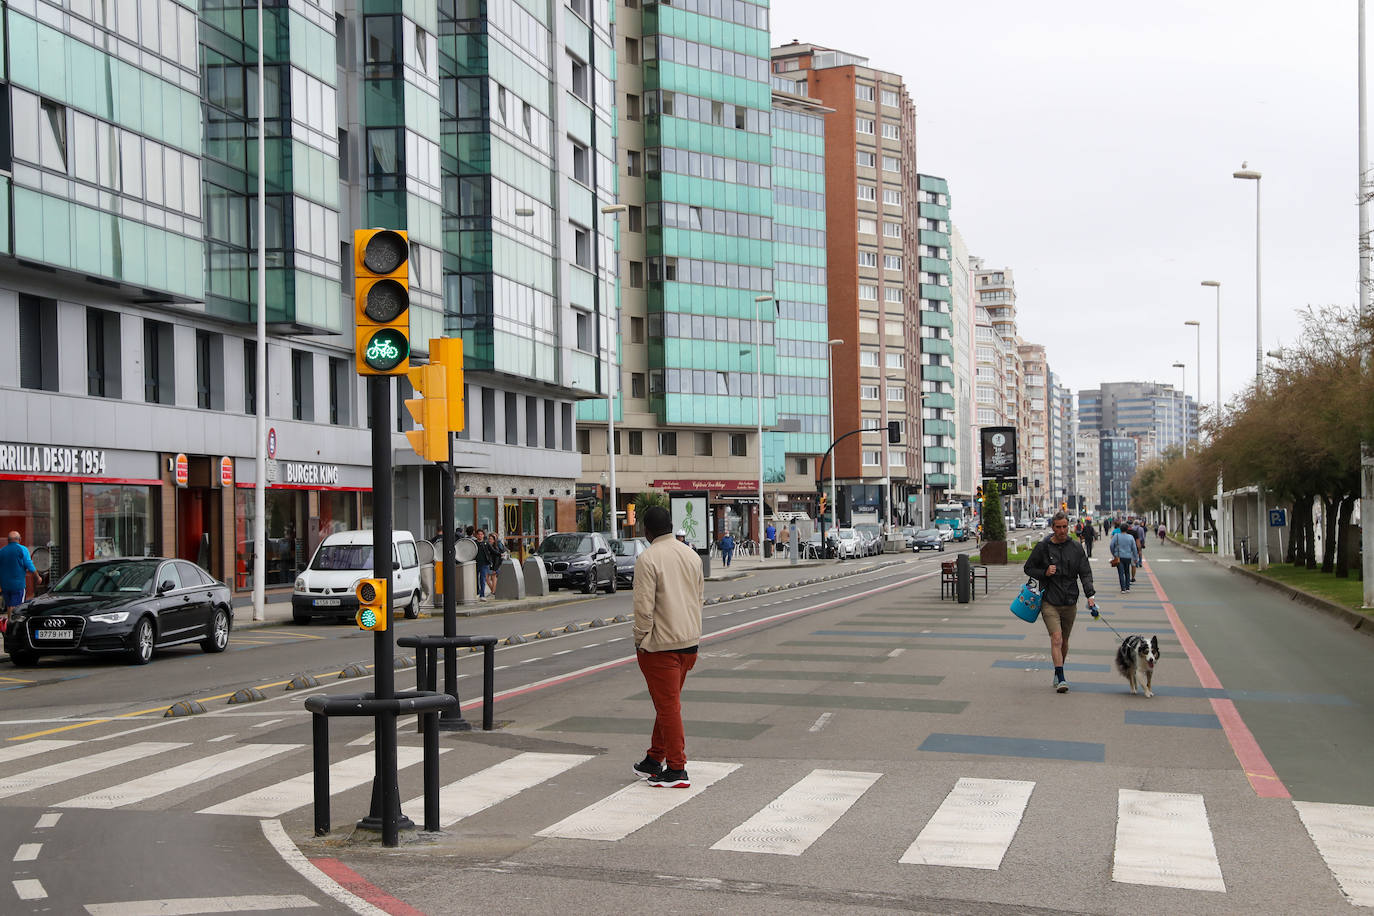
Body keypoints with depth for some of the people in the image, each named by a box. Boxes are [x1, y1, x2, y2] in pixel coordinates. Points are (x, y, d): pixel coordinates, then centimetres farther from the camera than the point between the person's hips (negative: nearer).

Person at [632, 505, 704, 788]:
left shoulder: (648, 558, -15)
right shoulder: (692, 555, 8)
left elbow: (644, 606, -18)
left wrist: (640, 639, -7)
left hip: (661, 643, -7)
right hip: (690, 641, 8)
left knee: (668, 705, -1)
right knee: (668, 702, 19)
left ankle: (677, 770, 2)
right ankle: (654, 759, 30)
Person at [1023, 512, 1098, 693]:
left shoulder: (1076, 548, 3)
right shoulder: (1043, 547, -2)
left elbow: (1085, 573, 3)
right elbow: (1028, 568, 7)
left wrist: (1089, 595, -11)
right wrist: (1044, 573, -12)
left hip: (1070, 603, 3)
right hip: (1049, 602, -3)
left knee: (1064, 642, 14)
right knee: (1056, 639, -16)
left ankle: (1058, 672, 34)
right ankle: (1061, 680, -18)